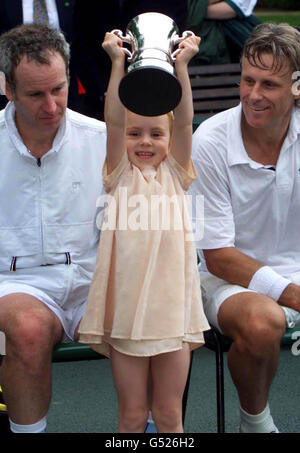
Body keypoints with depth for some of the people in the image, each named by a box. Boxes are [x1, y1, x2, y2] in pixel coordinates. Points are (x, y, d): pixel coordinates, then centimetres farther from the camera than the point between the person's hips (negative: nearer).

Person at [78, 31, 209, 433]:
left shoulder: (175, 174, 6)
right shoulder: (121, 175, 4)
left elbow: (184, 121, -7)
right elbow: (113, 121, -9)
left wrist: (182, 65, -17)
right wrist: (118, 63, -18)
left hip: (172, 308, 1)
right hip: (125, 309, -1)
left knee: (169, 415, 10)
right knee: (132, 415, 7)